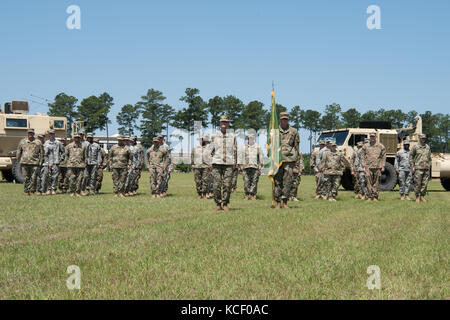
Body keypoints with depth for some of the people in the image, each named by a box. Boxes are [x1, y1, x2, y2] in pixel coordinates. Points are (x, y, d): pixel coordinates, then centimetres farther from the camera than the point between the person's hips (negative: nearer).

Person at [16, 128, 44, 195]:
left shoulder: (38, 142, 6)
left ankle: (32, 191, 5)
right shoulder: (22, 141, 11)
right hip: (25, 163, 1)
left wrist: (40, 163, 3)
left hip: (35, 163, -1)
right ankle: (26, 191, 10)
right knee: (26, 178, 2)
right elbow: (18, 152, 17)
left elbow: (41, 153, 8)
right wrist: (19, 161, 11)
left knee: (33, 178, -4)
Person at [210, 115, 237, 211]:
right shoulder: (215, 135, 9)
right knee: (216, 185, -4)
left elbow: (235, 150, 14)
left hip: (229, 163, 0)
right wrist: (215, 156, 0)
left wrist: (235, 163, 11)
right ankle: (218, 204, 6)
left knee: (227, 185, -4)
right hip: (217, 163, 0)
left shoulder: (232, 136, 10)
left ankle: (225, 204, 6)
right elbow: (211, 150, 14)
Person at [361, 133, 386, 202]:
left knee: (376, 183, 2)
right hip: (368, 167, 0)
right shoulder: (365, 146, 9)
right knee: (369, 183, -4)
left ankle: (375, 197, 7)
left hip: (377, 167, 0)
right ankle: (369, 197, 0)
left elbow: (383, 157, 10)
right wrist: (363, 166, 1)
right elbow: (362, 157, 9)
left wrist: (383, 166, 3)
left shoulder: (381, 146, 9)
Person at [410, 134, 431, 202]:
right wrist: (412, 166, -4)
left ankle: (422, 196, 12)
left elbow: (429, 158, 21)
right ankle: (417, 197, 3)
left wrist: (429, 166, 14)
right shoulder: (415, 147, 0)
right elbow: (411, 157, 2)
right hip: (418, 168, -4)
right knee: (417, 183, -5)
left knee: (425, 183, 3)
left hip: (426, 168, 4)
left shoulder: (428, 147, 14)